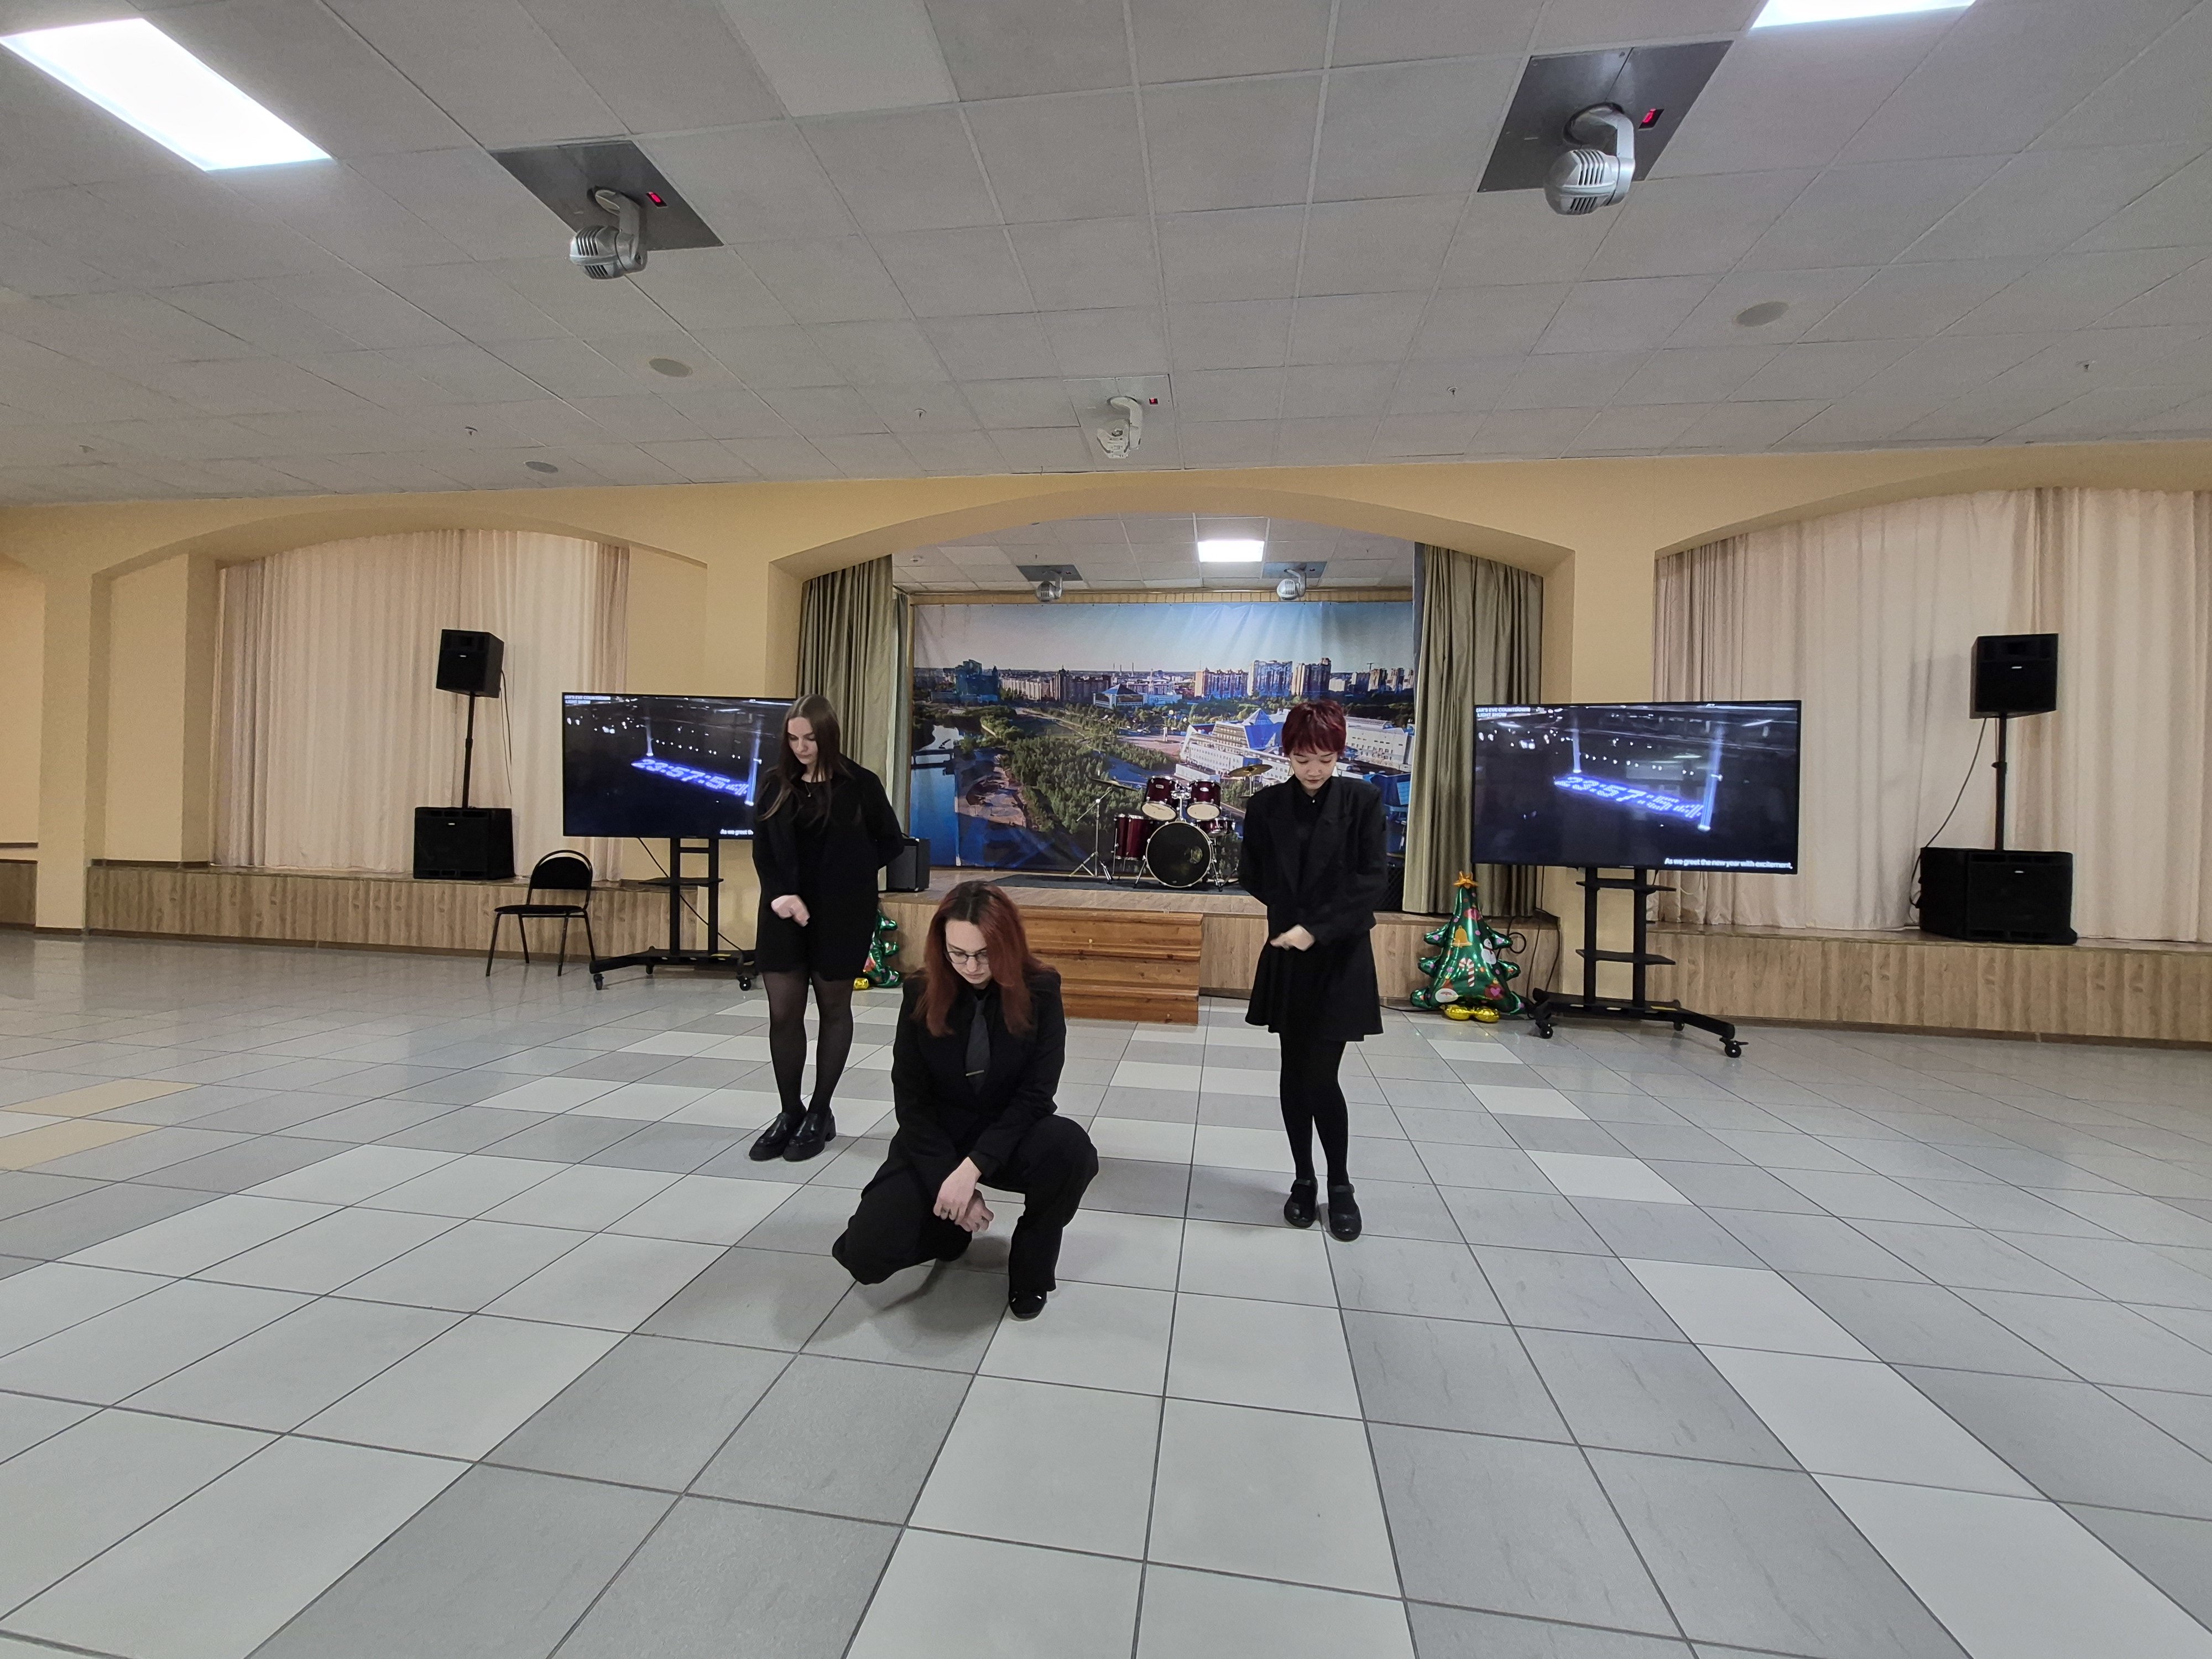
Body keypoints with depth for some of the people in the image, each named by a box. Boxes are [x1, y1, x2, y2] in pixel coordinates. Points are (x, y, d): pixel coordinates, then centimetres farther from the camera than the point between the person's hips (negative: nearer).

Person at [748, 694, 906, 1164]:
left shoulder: (860, 784, -6)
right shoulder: (778, 784, 3)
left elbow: (891, 842, 1)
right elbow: (762, 850, 3)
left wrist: (850, 874, -6)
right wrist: (780, 894, -12)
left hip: (841, 914, -3)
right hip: (786, 910, 3)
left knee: (833, 1009, 10)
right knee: (782, 1012, 4)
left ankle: (820, 1114, 23)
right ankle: (789, 1113, 22)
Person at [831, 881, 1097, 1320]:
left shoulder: (1040, 991, -15)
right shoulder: (922, 994, -11)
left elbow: (1035, 1095, -17)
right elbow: (910, 1100, -8)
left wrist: (972, 1168, -26)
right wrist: (947, 1178, -18)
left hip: (1011, 1137, -1)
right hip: (937, 1140, 1)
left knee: (1072, 1148, -34)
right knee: (866, 1253, -20)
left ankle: (1031, 1265, -3)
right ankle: (948, 1226, 15)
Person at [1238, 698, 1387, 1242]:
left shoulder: (1362, 800, -6)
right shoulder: (1266, 804, 0)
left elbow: (1370, 882, -10)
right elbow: (1255, 878, 8)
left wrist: (1318, 927, -17)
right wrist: (1291, 914, -4)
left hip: (1341, 957, -2)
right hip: (1288, 956, 3)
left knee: (1320, 1078, -3)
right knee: (1294, 1074, 10)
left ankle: (1340, 1184, 20)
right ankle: (1303, 1179, 28)